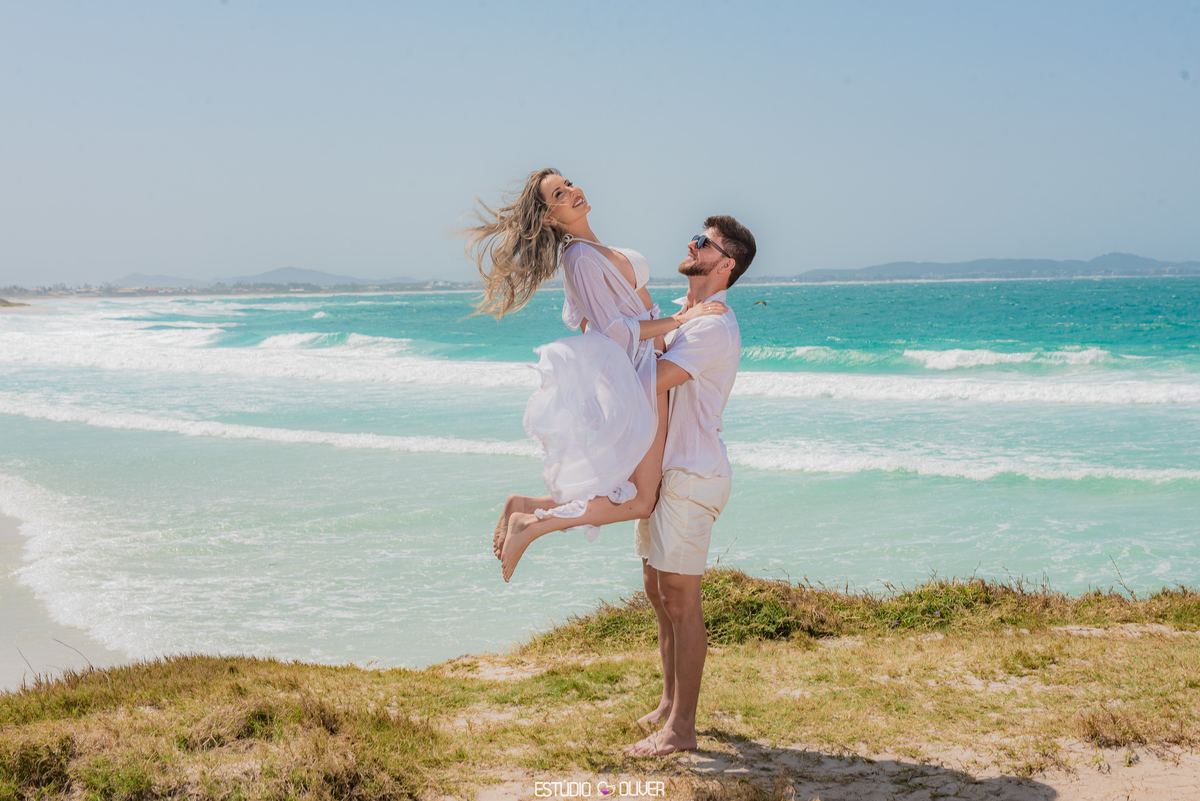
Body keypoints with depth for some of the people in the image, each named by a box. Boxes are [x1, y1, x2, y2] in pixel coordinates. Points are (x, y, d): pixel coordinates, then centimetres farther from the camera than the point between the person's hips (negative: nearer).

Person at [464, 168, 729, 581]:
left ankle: (525, 508, 4)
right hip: (632, 378, -9)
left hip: (641, 370, 9)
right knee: (639, 502, -8)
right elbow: (617, 331, -19)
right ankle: (531, 525, -11)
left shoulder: (596, 250, 11)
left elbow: (578, 317, 22)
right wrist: (683, 319, -15)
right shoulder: (580, 258, -18)